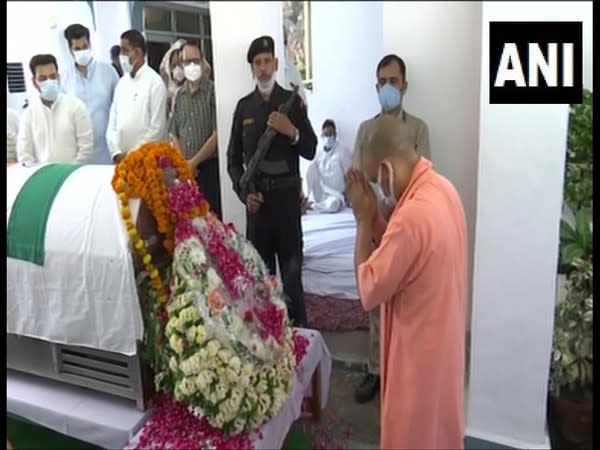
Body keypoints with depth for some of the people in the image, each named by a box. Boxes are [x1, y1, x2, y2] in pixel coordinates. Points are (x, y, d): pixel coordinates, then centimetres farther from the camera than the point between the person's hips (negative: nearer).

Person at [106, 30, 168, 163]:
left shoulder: (155, 82, -5)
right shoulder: (122, 82, 12)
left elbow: (157, 128, -10)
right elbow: (112, 122, 10)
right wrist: (116, 152, -3)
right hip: (121, 158, 5)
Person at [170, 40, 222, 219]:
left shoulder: (212, 91, -5)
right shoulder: (179, 96, 12)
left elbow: (217, 134, -9)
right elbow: (174, 134, 15)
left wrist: (194, 161, -8)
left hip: (208, 167, -5)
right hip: (184, 170, 5)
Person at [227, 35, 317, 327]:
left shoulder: (292, 101, 2)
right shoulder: (244, 106, 9)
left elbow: (310, 150, 0)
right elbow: (233, 158, 12)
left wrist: (292, 132, -18)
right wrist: (243, 192, -1)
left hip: (287, 193, -2)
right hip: (256, 195, 3)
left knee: (292, 267, 1)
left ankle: (298, 328, 11)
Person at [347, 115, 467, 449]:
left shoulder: (413, 215, -30)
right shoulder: (443, 189, -1)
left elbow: (369, 289, -20)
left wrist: (364, 220, -14)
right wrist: (375, 216, -2)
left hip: (419, 353, -9)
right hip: (442, 344, 9)